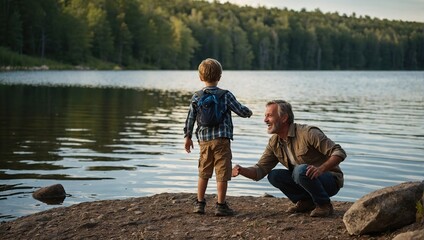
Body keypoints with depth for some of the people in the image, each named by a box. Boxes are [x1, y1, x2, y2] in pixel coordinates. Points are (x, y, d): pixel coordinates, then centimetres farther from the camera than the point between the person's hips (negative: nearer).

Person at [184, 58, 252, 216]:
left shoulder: (196, 98, 3)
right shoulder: (226, 95, -4)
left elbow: (190, 119, 5)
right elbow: (241, 111, -1)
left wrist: (188, 137, 16)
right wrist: (248, 112, 21)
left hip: (204, 140, 4)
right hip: (221, 139, -4)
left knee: (203, 173, 16)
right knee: (222, 173, 1)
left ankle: (200, 203, 20)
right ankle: (221, 206, 1)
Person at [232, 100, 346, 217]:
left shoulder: (308, 133, -21)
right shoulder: (274, 143, 1)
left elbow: (339, 152, -23)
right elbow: (260, 170, 1)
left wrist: (321, 169, -39)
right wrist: (241, 170, -20)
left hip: (331, 181, -6)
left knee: (301, 170, -33)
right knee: (274, 176, -10)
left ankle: (324, 205, -13)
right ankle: (305, 202, 2)